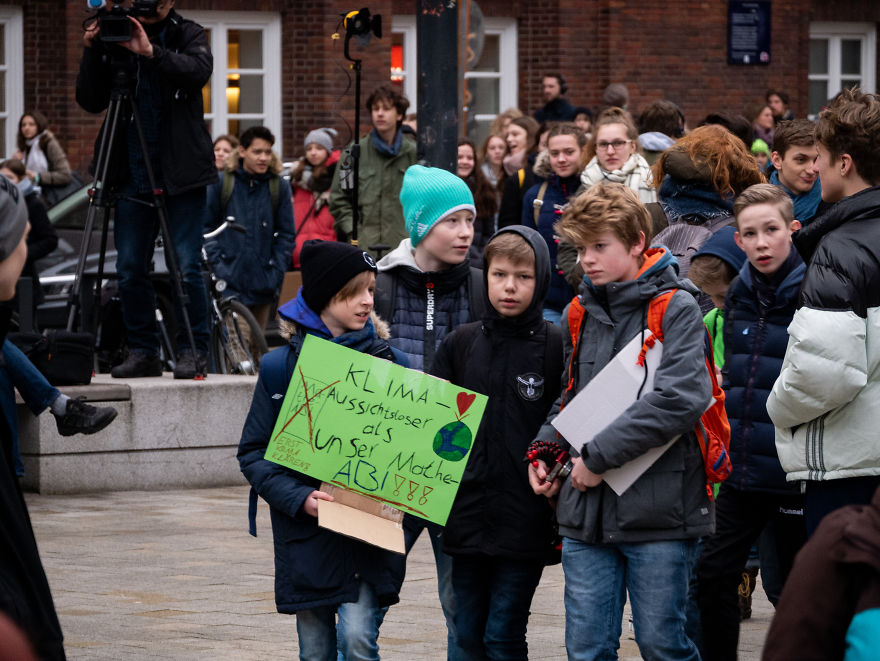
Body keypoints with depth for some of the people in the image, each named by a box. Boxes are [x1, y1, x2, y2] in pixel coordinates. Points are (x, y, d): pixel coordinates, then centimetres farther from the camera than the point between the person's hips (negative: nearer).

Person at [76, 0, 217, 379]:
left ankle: (193, 352, 2)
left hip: (181, 174, -3)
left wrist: (151, 52, -29)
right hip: (133, 175, 3)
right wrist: (92, 52, -11)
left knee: (187, 267, -7)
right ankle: (143, 353, 12)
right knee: (130, 270, 3)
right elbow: (91, 102, 2)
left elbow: (199, 70, -18)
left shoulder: (187, 35, 3)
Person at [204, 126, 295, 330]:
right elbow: (206, 227, 6)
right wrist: (217, 264, -4)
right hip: (229, 281, -3)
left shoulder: (279, 186, 7)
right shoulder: (221, 183, 2)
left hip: (262, 282, 3)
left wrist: (277, 272, 2)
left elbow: (286, 234, 11)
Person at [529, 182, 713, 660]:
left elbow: (681, 398, -20)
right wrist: (544, 451, 7)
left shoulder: (676, 308, -6)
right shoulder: (580, 314, 13)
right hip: (587, 512, 6)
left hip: (657, 510, -5)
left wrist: (599, 455, -18)